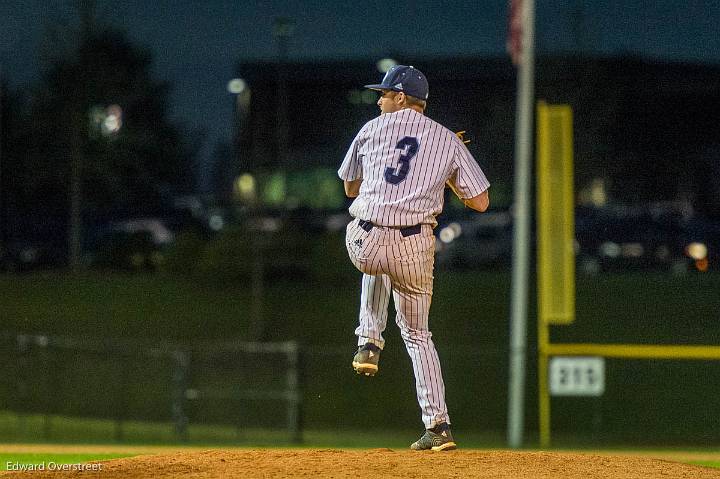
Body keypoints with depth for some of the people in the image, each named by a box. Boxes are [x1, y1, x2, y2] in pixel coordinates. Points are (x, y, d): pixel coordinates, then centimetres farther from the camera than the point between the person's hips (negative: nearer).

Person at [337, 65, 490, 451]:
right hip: (414, 249, 0)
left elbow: (351, 187, 23)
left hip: (364, 244, 0)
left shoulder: (372, 129, 9)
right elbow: (480, 202, 8)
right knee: (416, 334, 17)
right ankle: (438, 426, 8)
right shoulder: (447, 140, 9)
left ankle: (369, 342, 25)